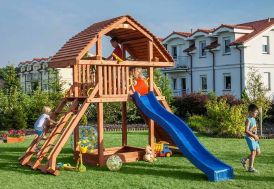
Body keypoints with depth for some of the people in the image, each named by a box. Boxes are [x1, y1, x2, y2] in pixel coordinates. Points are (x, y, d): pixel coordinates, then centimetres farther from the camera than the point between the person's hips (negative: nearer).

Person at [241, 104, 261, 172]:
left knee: (258, 152, 10)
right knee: (253, 152, -7)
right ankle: (250, 167, 4)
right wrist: (254, 136, -21)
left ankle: (245, 160, 22)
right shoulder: (248, 120, -16)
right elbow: (246, 131, -22)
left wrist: (256, 136, 8)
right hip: (250, 138, -9)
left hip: (254, 138, 9)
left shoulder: (253, 119, 11)